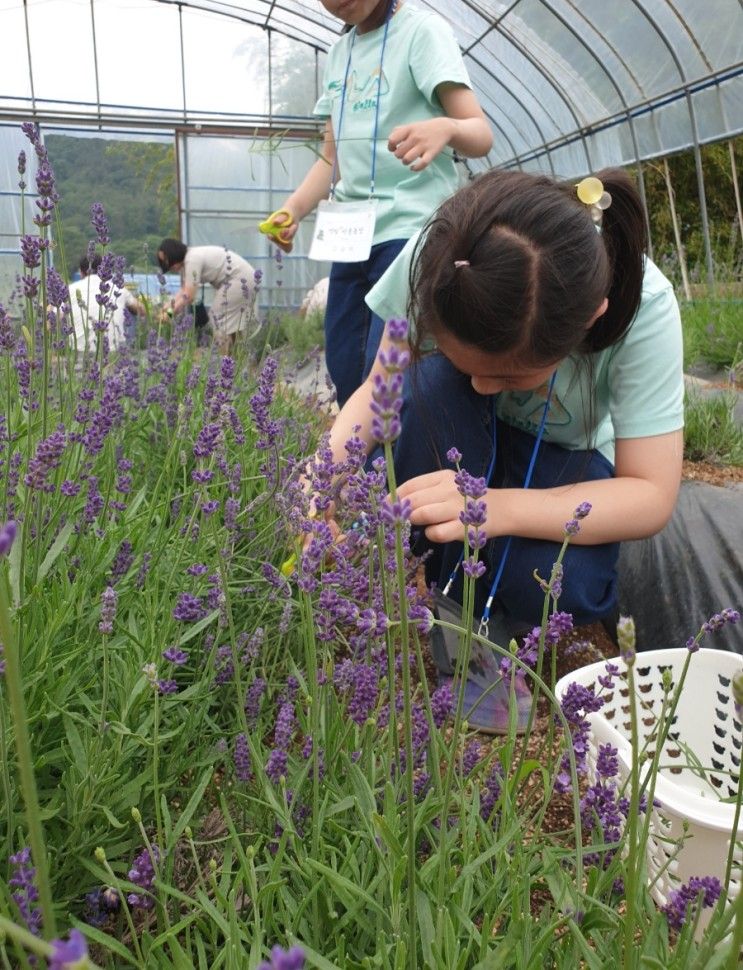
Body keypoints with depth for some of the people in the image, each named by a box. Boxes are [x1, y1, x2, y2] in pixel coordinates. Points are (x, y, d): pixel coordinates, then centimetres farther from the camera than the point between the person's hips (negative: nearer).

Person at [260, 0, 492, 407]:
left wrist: (445, 127, -33)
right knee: (345, 377, 6)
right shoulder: (337, 53, 19)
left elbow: (480, 135, -10)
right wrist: (292, 209, 3)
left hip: (410, 230, -7)